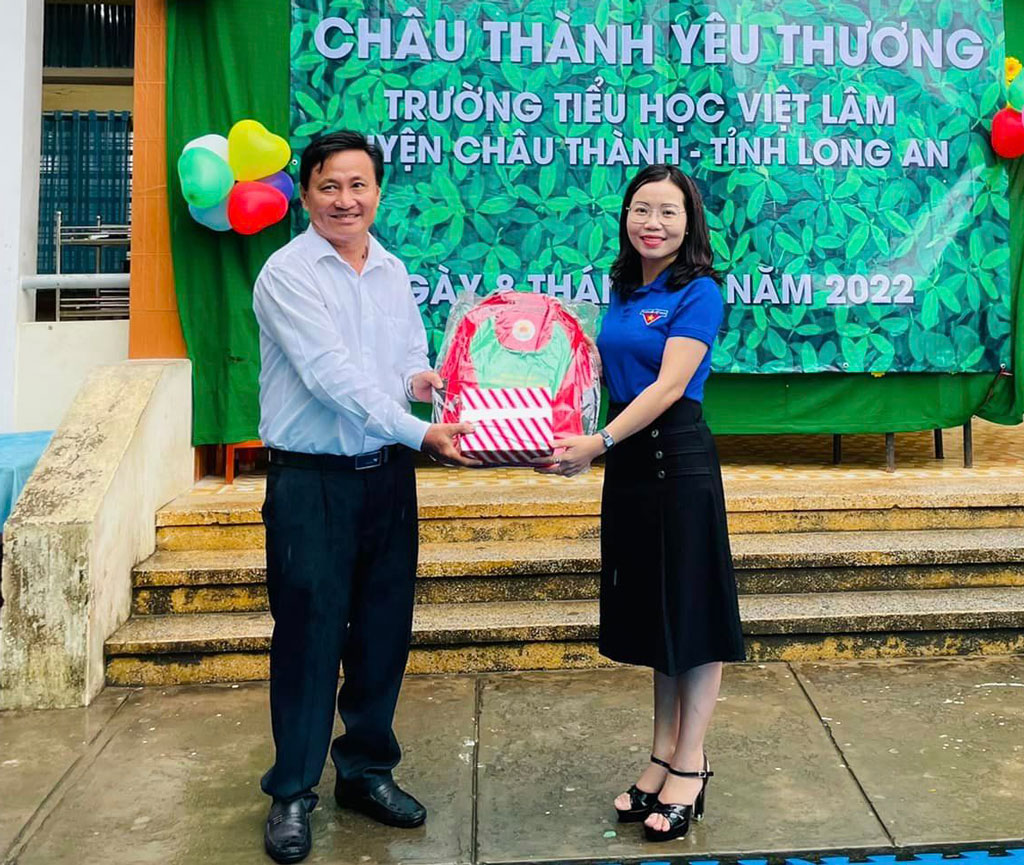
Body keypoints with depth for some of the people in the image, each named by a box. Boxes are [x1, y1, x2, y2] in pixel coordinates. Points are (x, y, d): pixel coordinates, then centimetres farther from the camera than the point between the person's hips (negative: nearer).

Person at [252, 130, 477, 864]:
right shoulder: (288, 273, -9)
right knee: (309, 636, 2)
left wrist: (422, 378, -8)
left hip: (389, 475, 6)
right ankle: (293, 793, 18)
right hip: (311, 480, -5)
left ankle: (368, 771, 29)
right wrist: (419, 434, -20)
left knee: (384, 632, 12)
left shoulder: (394, 271, 10)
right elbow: (332, 374, -18)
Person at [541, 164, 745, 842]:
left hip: (678, 461, -7)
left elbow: (669, 385, -19)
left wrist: (598, 443, -26)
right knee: (653, 612, 14)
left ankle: (689, 770, 15)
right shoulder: (625, 291, 12)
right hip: (628, 462, 7)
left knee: (692, 611, 3)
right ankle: (665, 756, 27)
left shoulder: (698, 292, -9)